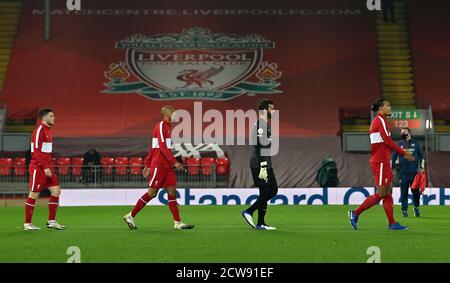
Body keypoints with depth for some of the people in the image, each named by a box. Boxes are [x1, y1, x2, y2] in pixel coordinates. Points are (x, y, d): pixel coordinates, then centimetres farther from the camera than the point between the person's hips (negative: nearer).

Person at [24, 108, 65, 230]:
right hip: (38, 168, -9)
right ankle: (27, 224, 4)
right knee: (34, 194, -4)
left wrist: (49, 167, 17)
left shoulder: (47, 130, 17)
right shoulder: (39, 130, -12)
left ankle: (52, 221, 7)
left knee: (56, 190, 3)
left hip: (47, 168, 9)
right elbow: (37, 151, -19)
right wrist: (45, 168, -22)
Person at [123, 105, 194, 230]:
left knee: (172, 191, 1)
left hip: (166, 166, 9)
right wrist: (174, 162, -23)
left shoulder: (166, 126, 18)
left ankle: (177, 222, -1)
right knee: (152, 192, -4)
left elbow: (153, 148, 21)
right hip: (159, 165, -9)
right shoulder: (161, 126, -10)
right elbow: (162, 147, -19)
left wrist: (148, 165, 22)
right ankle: (131, 216, 6)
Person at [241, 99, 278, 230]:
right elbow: (259, 147, -21)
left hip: (266, 164, 10)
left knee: (273, 190, 13)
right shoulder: (260, 125, -15)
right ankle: (260, 224, 4)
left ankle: (249, 212, 16)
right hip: (260, 164, -10)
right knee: (264, 193, -4)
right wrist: (262, 167, -24)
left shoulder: (266, 124, 18)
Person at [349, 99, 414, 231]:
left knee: (388, 193, 7)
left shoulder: (378, 121, 19)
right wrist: (404, 153, -11)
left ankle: (392, 223, 6)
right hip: (381, 162, -10)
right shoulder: (380, 120, -11)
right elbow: (388, 141, -16)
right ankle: (355, 213, -1)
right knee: (381, 194, -7)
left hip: (383, 162, 10)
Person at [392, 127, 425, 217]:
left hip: (414, 172, -1)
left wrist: (422, 167, 1)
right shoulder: (399, 144, 10)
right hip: (403, 172, 1)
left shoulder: (415, 143, 8)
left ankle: (416, 208, 17)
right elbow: (393, 157, 11)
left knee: (416, 191, 0)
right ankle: (404, 210, 4)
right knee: (404, 192, -2)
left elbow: (421, 155, 10)